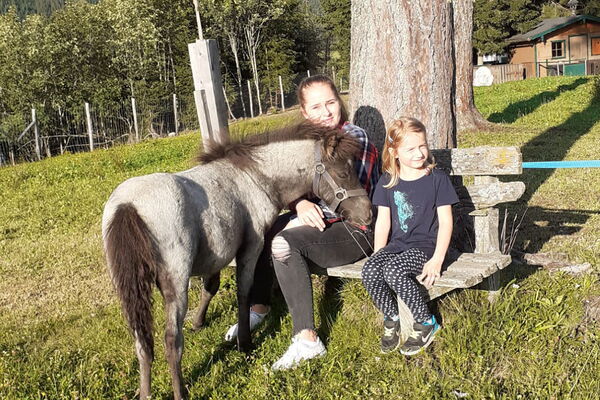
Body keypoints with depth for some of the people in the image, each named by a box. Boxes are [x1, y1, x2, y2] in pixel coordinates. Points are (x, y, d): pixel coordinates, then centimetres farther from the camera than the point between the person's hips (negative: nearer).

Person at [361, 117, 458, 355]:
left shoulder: (437, 179, -3)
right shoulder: (388, 182, 8)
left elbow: (445, 222, -5)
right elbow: (382, 222, 9)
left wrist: (437, 259, -14)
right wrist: (378, 254, -3)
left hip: (425, 246, -4)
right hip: (397, 245, 4)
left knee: (394, 271, -31)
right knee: (369, 271, -25)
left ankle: (426, 323, -10)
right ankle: (391, 320, -1)